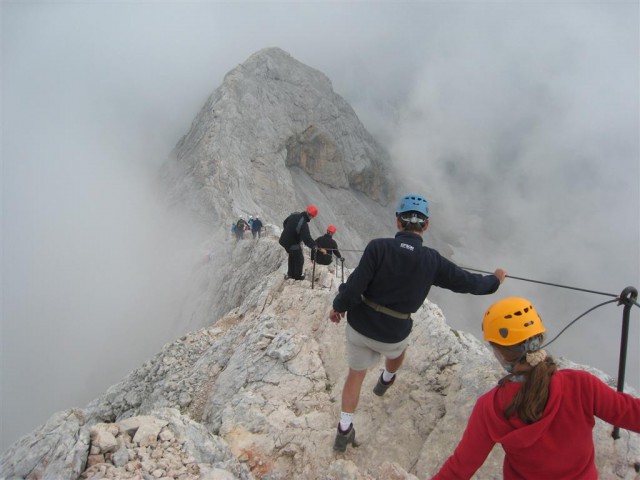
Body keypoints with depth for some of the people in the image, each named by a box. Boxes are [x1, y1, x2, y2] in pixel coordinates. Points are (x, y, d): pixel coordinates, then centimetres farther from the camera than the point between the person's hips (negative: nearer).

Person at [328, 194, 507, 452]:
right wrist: (495, 280, 22)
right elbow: (469, 282, 1)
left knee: (356, 374, 22)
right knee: (397, 350, 36)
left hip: (359, 326, 0)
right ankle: (385, 381, 63)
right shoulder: (433, 261, -13)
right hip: (393, 335, 0)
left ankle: (344, 431, 29)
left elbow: (354, 287, -22)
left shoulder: (379, 247, -19)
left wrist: (338, 307, -2)